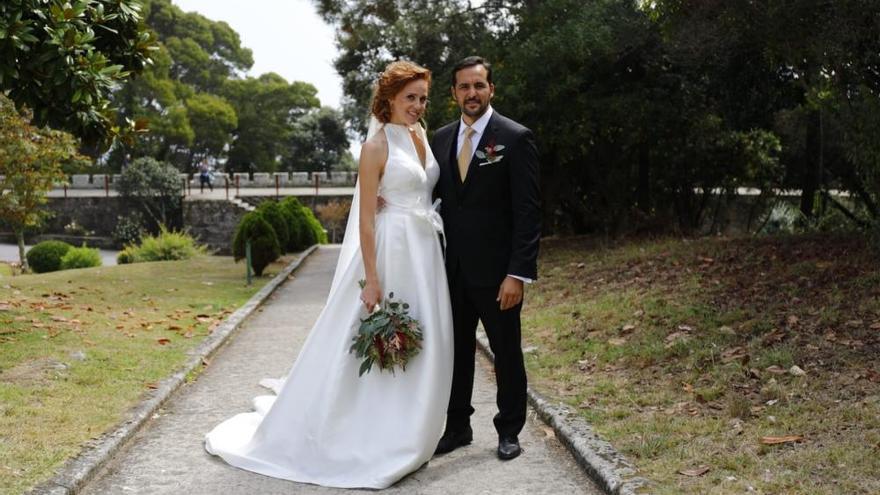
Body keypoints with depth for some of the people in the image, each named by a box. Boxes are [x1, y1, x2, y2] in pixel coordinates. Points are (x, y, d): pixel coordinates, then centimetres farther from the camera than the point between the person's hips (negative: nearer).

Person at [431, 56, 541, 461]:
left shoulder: (515, 138, -8)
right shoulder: (441, 139, 9)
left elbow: (528, 211, -12)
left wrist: (518, 274, -17)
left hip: (495, 270, -5)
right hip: (452, 268, 5)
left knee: (506, 352, 8)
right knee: (457, 351, 12)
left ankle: (509, 431, 23)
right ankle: (457, 427, 26)